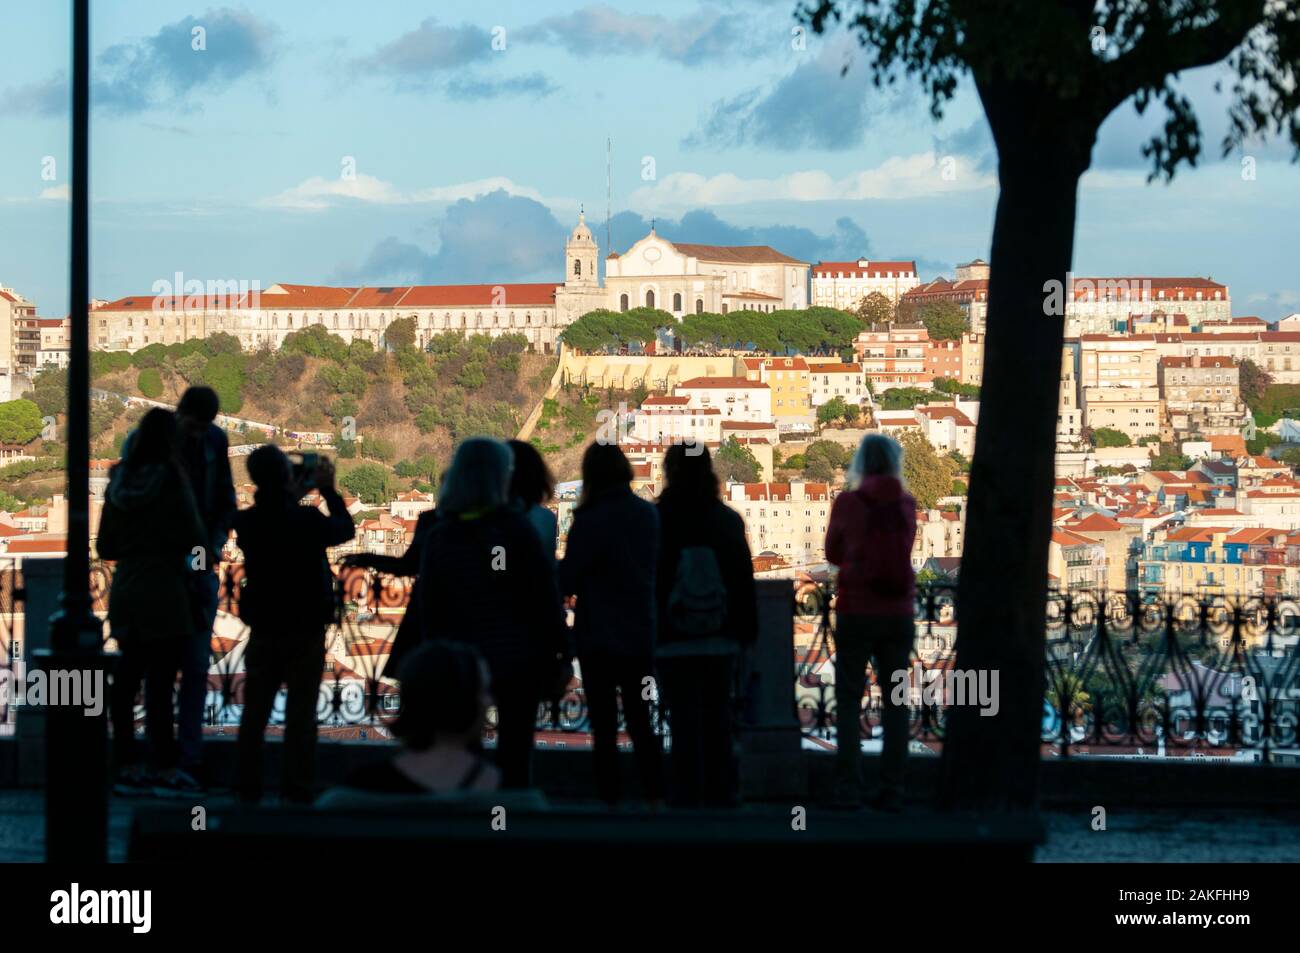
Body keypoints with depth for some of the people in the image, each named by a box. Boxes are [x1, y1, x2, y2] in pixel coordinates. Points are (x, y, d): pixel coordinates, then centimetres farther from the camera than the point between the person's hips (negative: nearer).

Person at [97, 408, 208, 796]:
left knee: (126, 680, 10)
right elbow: (195, 538, -11)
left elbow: (105, 547, 10)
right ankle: (164, 769, -2)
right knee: (161, 682, -4)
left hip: (126, 590, 6)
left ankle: (127, 767, 14)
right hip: (165, 592, -6)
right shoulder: (172, 480, -13)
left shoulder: (119, 483, 6)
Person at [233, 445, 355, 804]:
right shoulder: (307, 520, -19)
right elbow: (345, 529, 0)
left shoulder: (246, 522, -8)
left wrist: (292, 497, 17)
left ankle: (248, 787, 14)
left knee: (255, 709, 12)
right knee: (301, 710, 2)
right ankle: (296, 788, 0)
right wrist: (329, 490, 8)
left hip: (263, 631, 3)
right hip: (306, 632, -3)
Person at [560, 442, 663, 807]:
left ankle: (609, 801, 1)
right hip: (641, 635, 5)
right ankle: (655, 797, 8)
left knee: (604, 726, 2)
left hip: (599, 637, -5)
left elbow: (566, 580, -14)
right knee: (641, 722, 12)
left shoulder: (590, 520, -16)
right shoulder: (649, 515, 1)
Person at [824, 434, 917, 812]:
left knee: (848, 700, 2)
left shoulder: (848, 504, -7)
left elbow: (833, 553, 6)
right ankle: (891, 789, 2)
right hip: (898, 611, 2)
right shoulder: (906, 504, 1)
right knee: (895, 700, 6)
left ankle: (848, 788, -4)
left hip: (856, 610, -2)